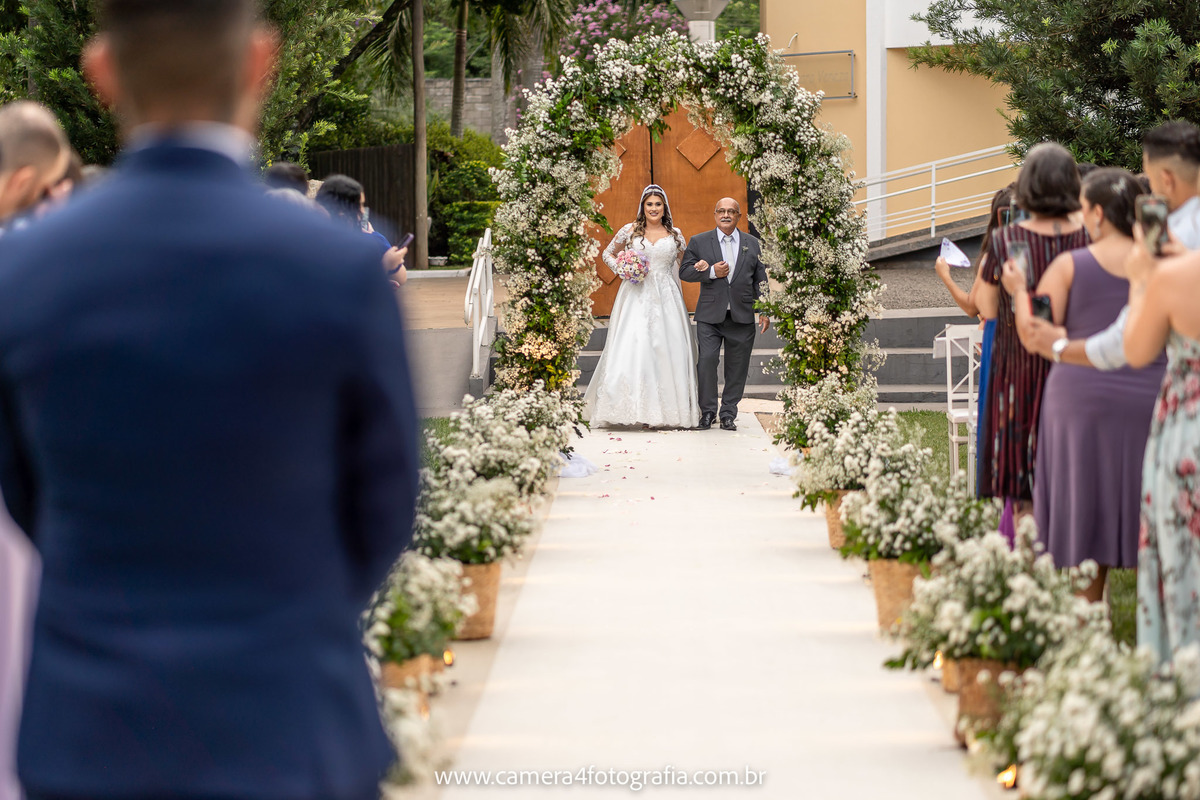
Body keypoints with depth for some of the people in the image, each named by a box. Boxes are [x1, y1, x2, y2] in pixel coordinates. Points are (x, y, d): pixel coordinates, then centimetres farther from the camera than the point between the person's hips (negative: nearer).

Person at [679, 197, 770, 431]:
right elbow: (684, 271, 1)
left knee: (737, 367, 3)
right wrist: (712, 272, -13)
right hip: (710, 315, -1)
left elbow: (760, 279, 12)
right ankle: (707, 411, 4)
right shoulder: (699, 242, 6)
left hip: (742, 316, 2)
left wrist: (764, 310, 4)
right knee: (707, 361, -9)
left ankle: (728, 414, 13)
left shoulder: (752, 243, 11)